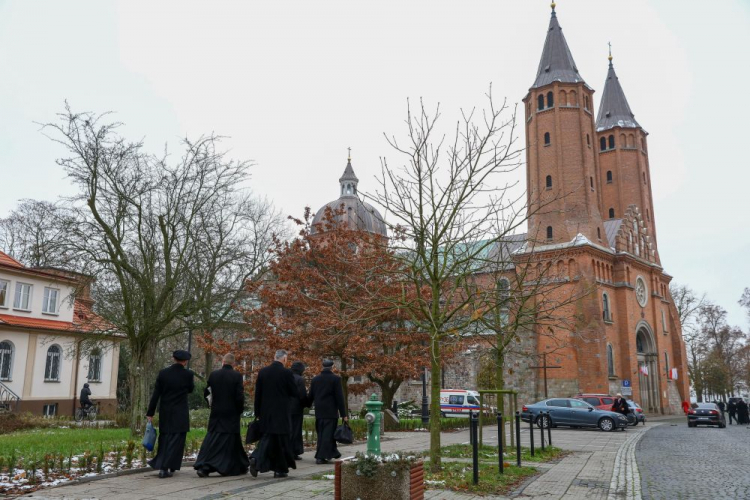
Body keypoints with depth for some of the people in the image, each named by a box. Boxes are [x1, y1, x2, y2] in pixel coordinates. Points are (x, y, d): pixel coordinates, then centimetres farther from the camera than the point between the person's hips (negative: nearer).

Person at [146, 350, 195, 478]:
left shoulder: (163, 373, -3)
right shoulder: (188, 374, -9)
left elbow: (156, 394, -2)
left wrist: (150, 413, 3)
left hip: (165, 413, 3)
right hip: (180, 414, -3)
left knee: (164, 439, 16)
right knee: (176, 440, 3)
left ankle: (160, 464, 21)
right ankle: (165, 468, -1)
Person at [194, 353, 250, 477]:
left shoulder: (213, 374, -1)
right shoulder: (237, 376, -10)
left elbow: (206, 393, 4)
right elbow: (240, 396, -13)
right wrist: (240, 410, 3)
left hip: (216, 413, 2)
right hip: (231, 414, -2)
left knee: (212, 439, 7)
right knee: (232, 440, 8)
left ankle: (203, 467, -4)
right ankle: (239, 467, 19)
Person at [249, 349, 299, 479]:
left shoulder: (262, 372, 2)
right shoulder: (286, 373, -11)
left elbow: (257, 394, 6)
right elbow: (294, 392, -6)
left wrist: (258, 412, 13)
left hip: (265, 412, 4)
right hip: (281, 413, -4)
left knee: (267, 437, 13)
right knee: (281, 439, 7)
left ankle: (256, 459, -9)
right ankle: (281, 469, 13)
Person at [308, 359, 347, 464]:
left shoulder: (315, 379, 7)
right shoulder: (336, 379, -7)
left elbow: (310, 396, 9)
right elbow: (339, 397, -9)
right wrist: (343, 414, -6)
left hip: (319, 412, 5)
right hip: (331, 412, -5)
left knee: (322, 434, 14)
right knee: (328, 434, -1)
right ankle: (321, 457, -6)